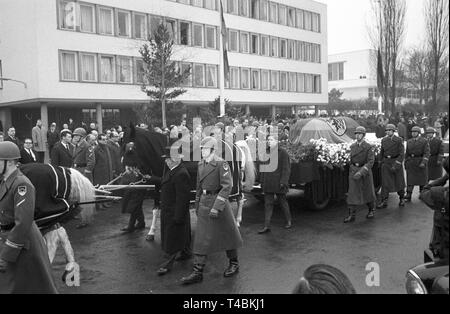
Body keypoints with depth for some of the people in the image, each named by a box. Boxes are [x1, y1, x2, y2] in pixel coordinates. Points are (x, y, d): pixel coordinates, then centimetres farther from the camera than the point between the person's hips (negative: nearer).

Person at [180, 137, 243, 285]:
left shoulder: (221, 164, -14)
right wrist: (197, 204, 16)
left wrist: (216, 207, -23)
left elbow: (227, 186, -19)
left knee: (227, 234, 10)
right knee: (201, 238, 3)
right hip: (204, 203, 6)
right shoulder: (201, 164, 7)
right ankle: (197, 272, 7)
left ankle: (234, 264, 30)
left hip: (218, 201, -6)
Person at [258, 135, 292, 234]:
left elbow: (286, 169, -9)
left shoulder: (283, 153, -7)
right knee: (268, 203, 2)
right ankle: (266, 226, 4)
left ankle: (289, 221, 30)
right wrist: (262, 181, 13)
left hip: (278, 183, -5)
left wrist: (283, 182, -15)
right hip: (268, 183, 5)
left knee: (282, 201, 9)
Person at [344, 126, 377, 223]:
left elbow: (370, 162, -17)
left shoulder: (369, 147, -10)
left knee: (368, 192, 12)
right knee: (352, 193, -3)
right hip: (353, 171, 4)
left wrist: (361, 172, -28)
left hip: (365, 171, -3)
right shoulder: (352, 146, 6)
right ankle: (351, 215, -1)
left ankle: (371, 210, 33)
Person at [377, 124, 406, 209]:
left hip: (396, 162, -3)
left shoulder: (399, 140, -7)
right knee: (385, 182, -2)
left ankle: (402, 199, 29)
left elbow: (402, 154, -11)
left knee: (399, 182, 9)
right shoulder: (383, 140, 7)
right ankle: (384, 202, -1)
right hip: (386, 162, 3)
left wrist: (396, 165, -18)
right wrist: (381, 162, 16)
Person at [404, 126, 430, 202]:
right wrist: (405, 163, 13)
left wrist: (423, 162, -22)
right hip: (410, 163, 3)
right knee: (410, 179, -3)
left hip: (421, 162, -3)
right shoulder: (409, 141, 10)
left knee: (422, 179, 8)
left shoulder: (424, 141, -4)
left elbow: (427, 153, -11)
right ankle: (408, 196, -4)